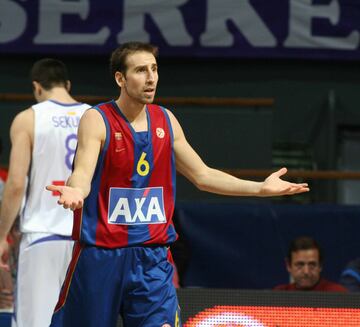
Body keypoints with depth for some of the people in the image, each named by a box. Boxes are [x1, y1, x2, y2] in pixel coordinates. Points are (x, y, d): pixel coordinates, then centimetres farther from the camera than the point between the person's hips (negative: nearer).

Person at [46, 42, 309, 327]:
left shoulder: (166, 121, 8)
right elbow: (83, 173, -23)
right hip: (99, 252, -3)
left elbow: (203, 175, 16)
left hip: (152, 254, 4)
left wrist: (261, 187, 8)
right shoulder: (97, 120, -9)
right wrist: (76, 191, -48)